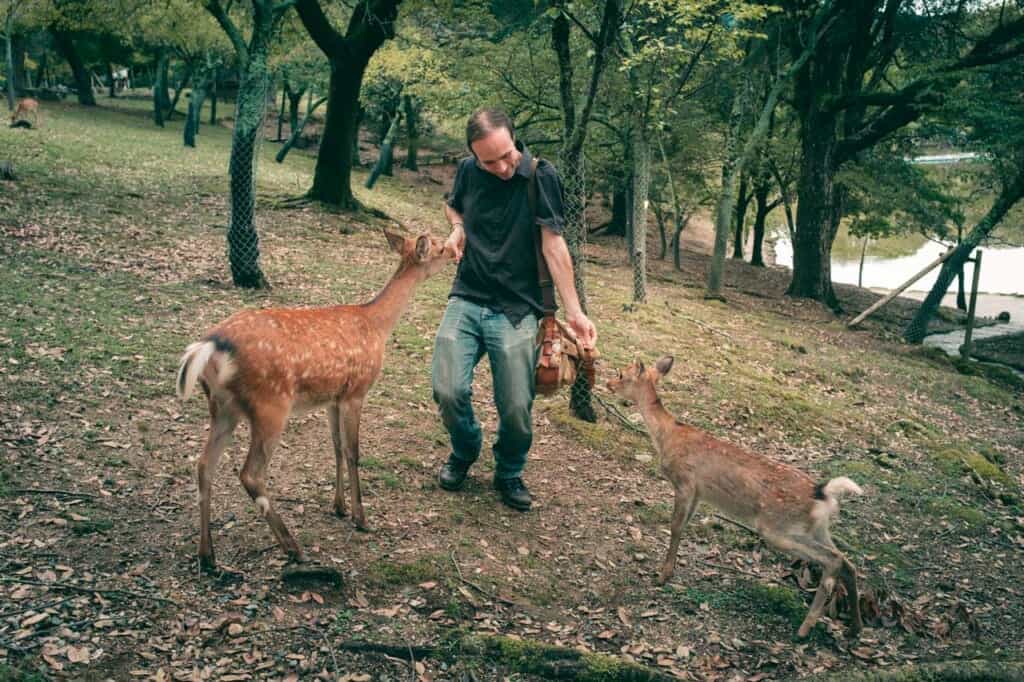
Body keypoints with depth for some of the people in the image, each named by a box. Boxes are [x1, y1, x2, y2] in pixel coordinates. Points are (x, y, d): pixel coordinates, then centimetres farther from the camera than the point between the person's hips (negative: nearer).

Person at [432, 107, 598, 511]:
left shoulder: (541, 177, -9)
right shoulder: (468, 171, 2)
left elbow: (554, 245, -11)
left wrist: (573, 311, -17)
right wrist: (457, 228, 2)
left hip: (516, 311, -3)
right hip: (466, 300, 3)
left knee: (516, 408, -6)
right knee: (448, 391, -11)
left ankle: (509, 474, 25)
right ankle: (464, 450, 23)